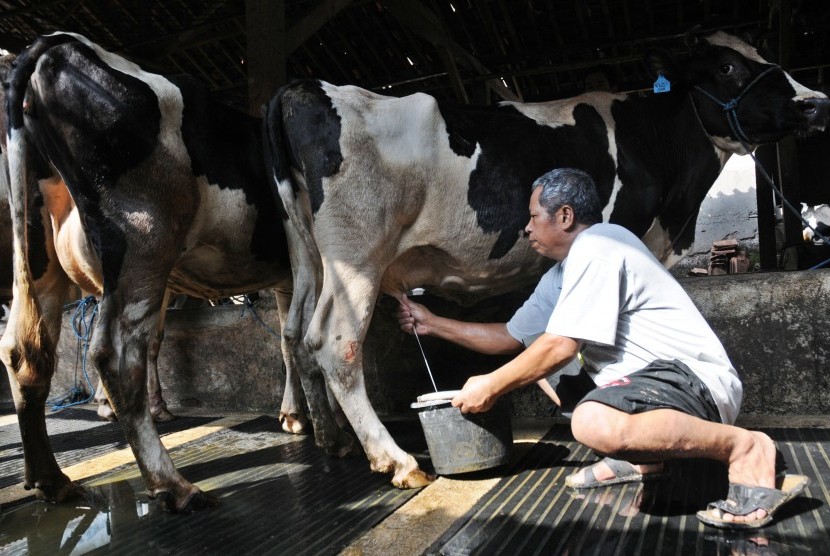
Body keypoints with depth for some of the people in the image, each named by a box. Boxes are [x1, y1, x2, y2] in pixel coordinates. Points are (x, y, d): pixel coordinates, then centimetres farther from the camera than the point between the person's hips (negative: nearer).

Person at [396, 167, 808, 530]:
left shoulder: (596, 246, -15)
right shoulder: (560, 275, 14)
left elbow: (561, 346, -22)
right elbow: (511, 337, 21)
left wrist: (491, 386, -11)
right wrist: (432, 324, 22)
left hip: (698, 378, -10)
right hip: (645, 377, 10)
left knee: (594, 423, -38)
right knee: (538, 365, 16)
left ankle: (745, 448, -14)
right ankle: (639, 455, 8)